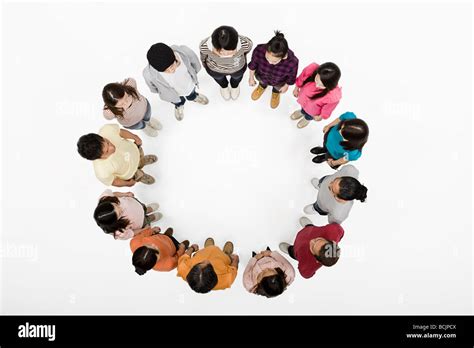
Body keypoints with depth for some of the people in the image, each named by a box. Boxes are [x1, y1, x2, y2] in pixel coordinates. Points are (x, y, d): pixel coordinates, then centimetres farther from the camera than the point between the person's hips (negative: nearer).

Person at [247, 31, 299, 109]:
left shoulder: (292, 62, -46)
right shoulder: (259, 51, -43)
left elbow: (291, 77, -21)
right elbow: (253, 64, -18)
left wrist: (286, 86, -2)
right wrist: (251, 77, -1)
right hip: (261, 76, 0)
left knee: (278, 88, 36)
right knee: (262, 81, 37)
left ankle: (276, 92, 72)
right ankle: (263, 85, 73)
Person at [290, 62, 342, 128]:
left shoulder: (334, 96, -47)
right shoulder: (312, 69, -40)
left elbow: (327, 110, -23)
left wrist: (320, 117, -4)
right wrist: (296, 88, 3)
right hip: (303, 98, 2)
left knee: (308, 115, 35)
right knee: (303, 109, 38)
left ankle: (307, 119, 72)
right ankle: (302, 111, 75)